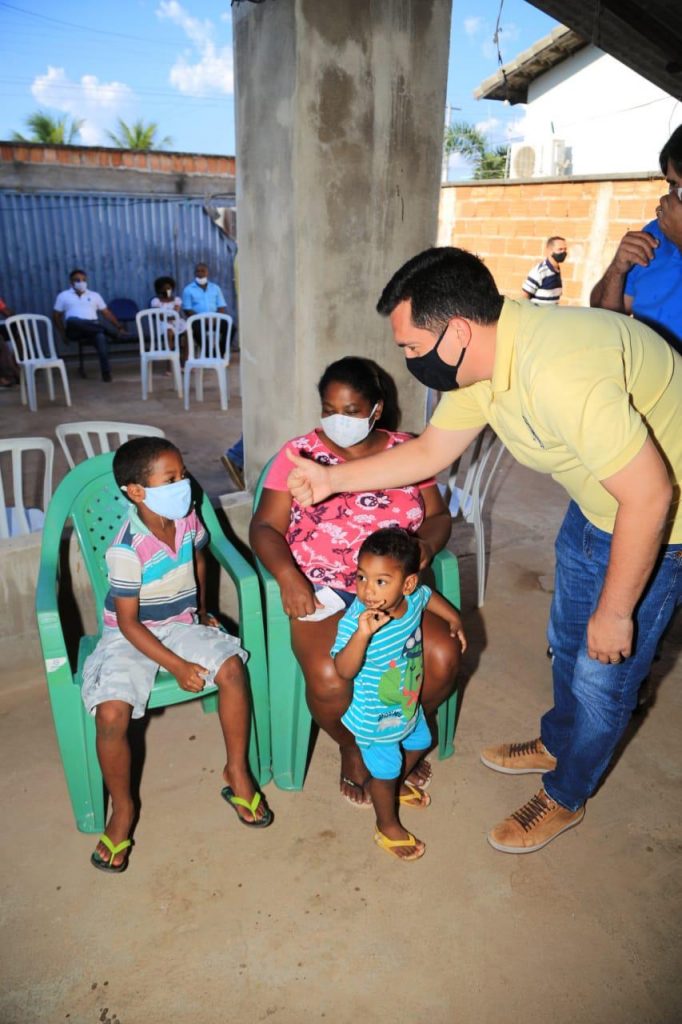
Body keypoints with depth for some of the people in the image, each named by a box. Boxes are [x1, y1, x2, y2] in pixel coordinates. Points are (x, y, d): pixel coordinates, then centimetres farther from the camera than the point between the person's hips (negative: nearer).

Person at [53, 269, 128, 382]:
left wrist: (119, 327, 5)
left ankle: (106, 372, -40)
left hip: (93, 328, 1)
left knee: (100, 336, -37)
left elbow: (107, 313, 17)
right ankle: (111, 333, -29)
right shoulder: (63, 296, 16)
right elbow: (56, 316, 13)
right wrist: (63, 333, -1)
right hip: (74, 330, 0)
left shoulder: (94, 295, 21)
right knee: (72, 320, -38)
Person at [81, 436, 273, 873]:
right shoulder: (127, 549, -23)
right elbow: (128, 622, -19)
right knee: (111, 713, -25)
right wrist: (177, 666, -20)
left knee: (232, 667, -22)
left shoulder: (188, 519, -6)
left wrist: (202, 610, 18)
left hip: (181, 625, 4)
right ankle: (122, 808, 3)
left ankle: (237, 771, -2)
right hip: (132, 636, -4)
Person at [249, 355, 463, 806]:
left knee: (443, 657, -20)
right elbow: (265, 527, -3)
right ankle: (351, 748, 10)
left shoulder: (405, 451, 7)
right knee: (330, 678, -28)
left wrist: (427, 542, -14)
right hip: (321, 590, -2)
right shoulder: (300, 452, 0)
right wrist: (287, 575, -23)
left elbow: (438, 516, 10)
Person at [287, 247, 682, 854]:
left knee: (603, 673, 5)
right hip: (597, 501, 8)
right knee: (568, 640, 22)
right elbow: (431, 451, 2)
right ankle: (556, 744, 49)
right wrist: (331, 479, -4)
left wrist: (615, 611, -22)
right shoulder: (478, 360, -11)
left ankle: (565, 797, 31)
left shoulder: (559, 373, -40)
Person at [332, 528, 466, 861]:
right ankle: (387, 827, 44)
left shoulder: (413, 597, -20)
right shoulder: (355, 621, -37)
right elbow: (344, 670, -46)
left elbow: (429, 596, 5)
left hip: (408, 703, 7)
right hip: (376, 717, -6)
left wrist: (453, 617, 6)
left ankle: (397, 784, 62)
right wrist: (362, 633, -58)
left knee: (418, 744, 32)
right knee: (384, 771, 16)